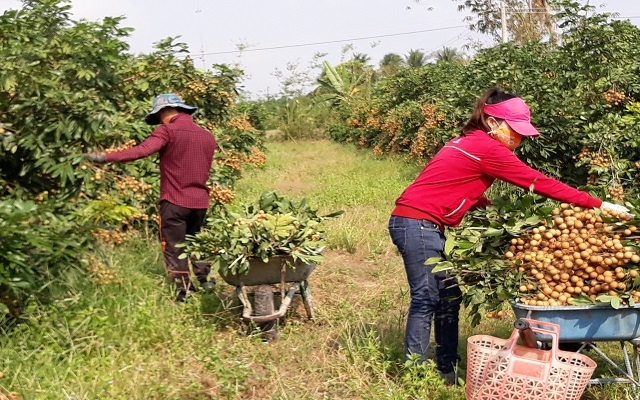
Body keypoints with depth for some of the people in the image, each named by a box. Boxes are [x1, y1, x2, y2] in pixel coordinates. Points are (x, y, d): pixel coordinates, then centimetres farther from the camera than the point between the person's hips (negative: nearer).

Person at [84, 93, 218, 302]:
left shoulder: (167, 131, -10)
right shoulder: (208, 136, 11)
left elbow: (141, 151, -23)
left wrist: (106, 157, -24)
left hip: (174, 201, -6)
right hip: (200, 201, 6)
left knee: (174, 248, 5)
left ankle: (183, 290, 6)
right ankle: (204, 281, 28)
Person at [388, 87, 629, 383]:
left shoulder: (469, 142, 16)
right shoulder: (487, 148, -14)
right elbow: (540, 183, -14)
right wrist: (599, 205, -11)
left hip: (415, 222, 10)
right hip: (418, 223, -10)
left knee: (448, 296, 12)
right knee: (427, 299, -4)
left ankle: (447, 368, 20)